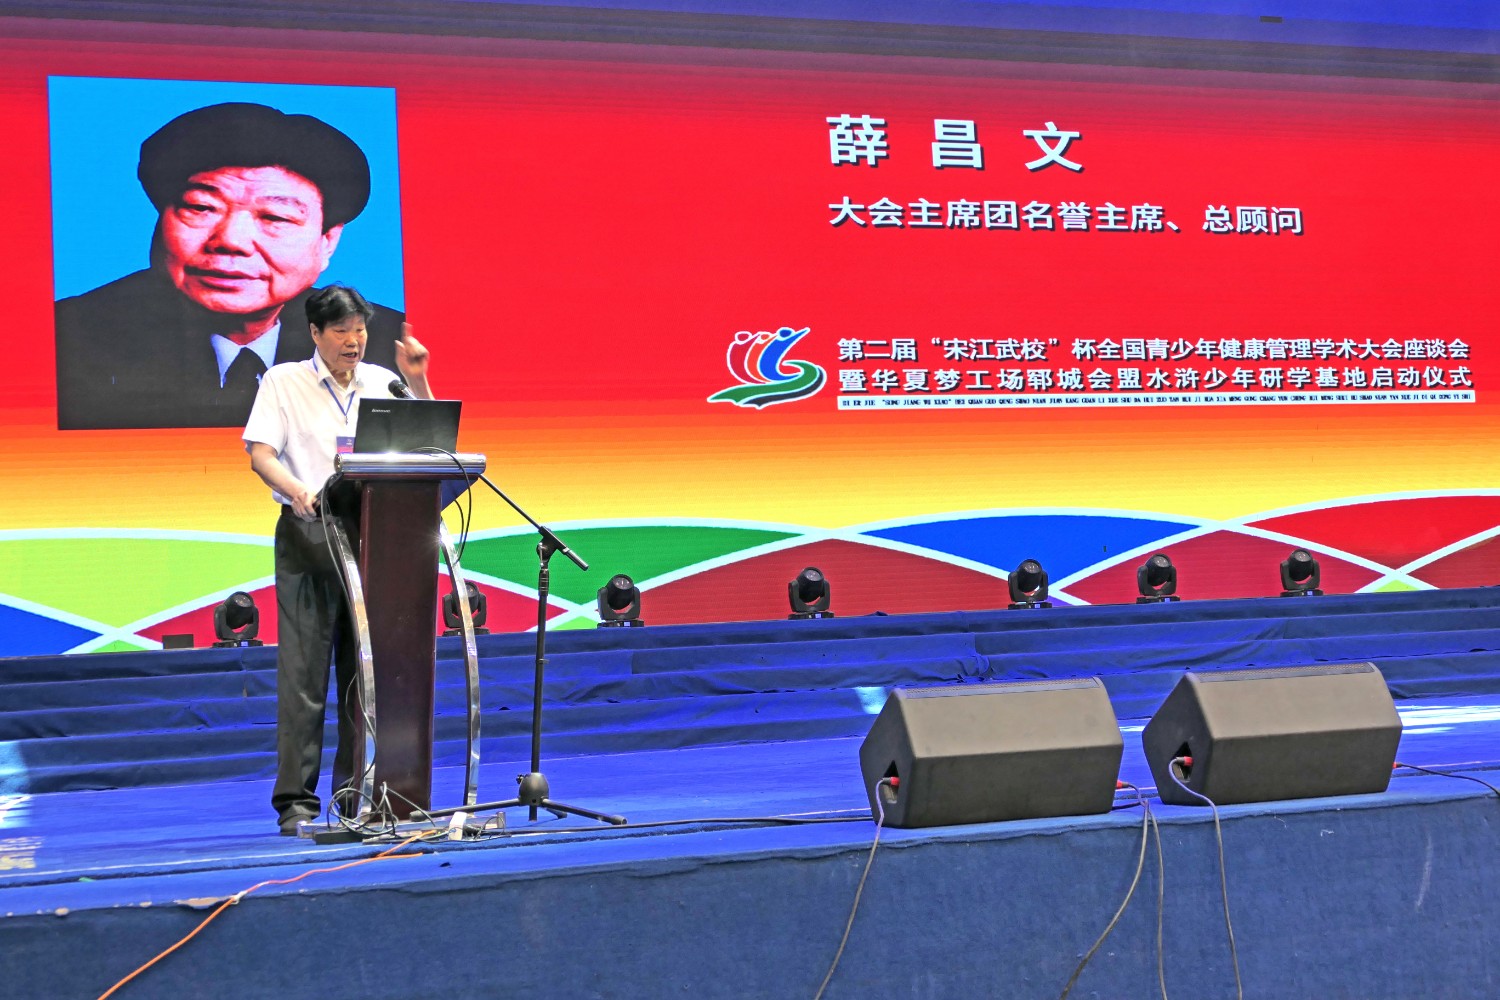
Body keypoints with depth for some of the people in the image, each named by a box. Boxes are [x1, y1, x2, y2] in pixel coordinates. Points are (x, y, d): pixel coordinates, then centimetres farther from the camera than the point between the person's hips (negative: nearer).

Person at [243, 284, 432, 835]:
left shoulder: (382, 383, 15)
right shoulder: (283, 381, 6)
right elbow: (260, 453, -4)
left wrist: (417, 381, -2)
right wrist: (297, 491, -24)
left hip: (372, 533, 3)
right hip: (308, 533, -3)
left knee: (365, 669, 4)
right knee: (303, 669, -7)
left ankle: (357, 797, 10)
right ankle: (295, 800, -4)